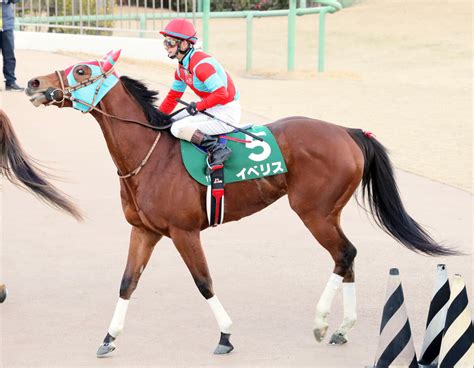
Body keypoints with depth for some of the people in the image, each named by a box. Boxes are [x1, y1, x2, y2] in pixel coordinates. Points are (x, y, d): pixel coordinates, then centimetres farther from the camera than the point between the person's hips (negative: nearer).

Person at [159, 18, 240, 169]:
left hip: (227, 113, -10)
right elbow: (172, 97, 18)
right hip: (212, 109, 10)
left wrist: (198, 106, -21)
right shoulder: (182, 67, 9)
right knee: (173, 122, 15)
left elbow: (221, 94, -28)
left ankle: (218, 150, -22)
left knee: (178, 128, -21)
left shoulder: (201, 64, -23)